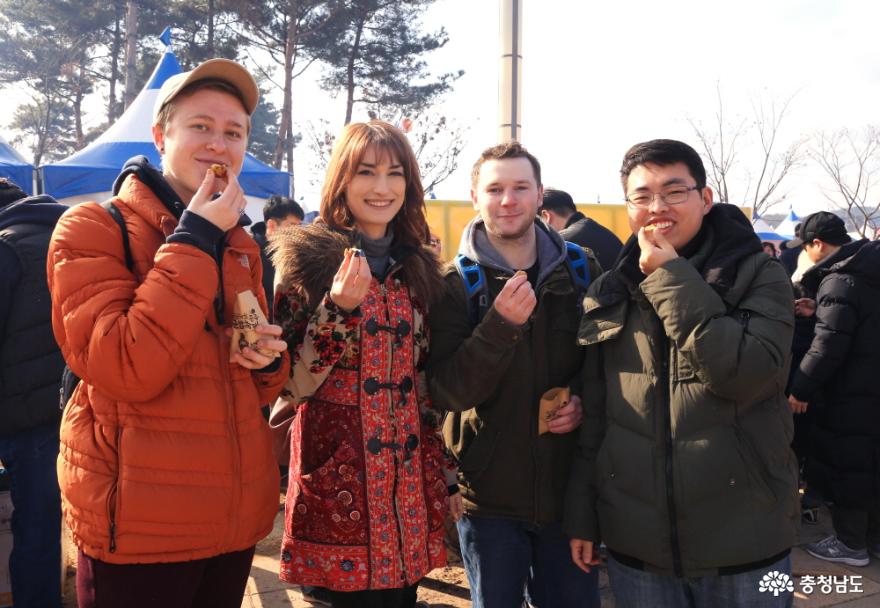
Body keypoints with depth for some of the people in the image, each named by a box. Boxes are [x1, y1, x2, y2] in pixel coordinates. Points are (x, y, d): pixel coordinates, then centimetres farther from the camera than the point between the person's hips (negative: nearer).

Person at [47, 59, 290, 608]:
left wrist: (270, 359, -5)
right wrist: (193, 240, -19)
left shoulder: (241, 244, 10)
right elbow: (128, 371, -23)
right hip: (139, 522, -6)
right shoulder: (93, 229, -9)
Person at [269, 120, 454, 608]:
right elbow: (292, 383, -11)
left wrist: (442, 476, 14)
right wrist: (338, 308, -25)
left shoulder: (418, 266, 9)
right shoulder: (306, 257, -7)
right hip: (337, 480, -4)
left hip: (409, 478, 5)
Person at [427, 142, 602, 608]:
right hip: (489, 498, -2)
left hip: (569, 491, 2)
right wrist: (501, 324, -28)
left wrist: (584, 399, -9)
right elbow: (446, 392, -16)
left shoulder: (581, 270, 0)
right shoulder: (455, 284, -7)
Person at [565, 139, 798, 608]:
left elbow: (749, 374, -20)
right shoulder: (609, 294, 4)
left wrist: (674, 281, -17)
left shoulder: (758, 275, -3)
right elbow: (592, 415, 8)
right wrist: (581, 513, 7)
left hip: (745, 541, -2)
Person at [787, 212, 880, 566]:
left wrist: (801, 387, -18)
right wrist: (817, 310, 21)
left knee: (843, 467, 3)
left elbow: (828, 345, -24)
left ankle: (851, 544, 13)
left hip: (849, 394, -9)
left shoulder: (839, 282, -18)